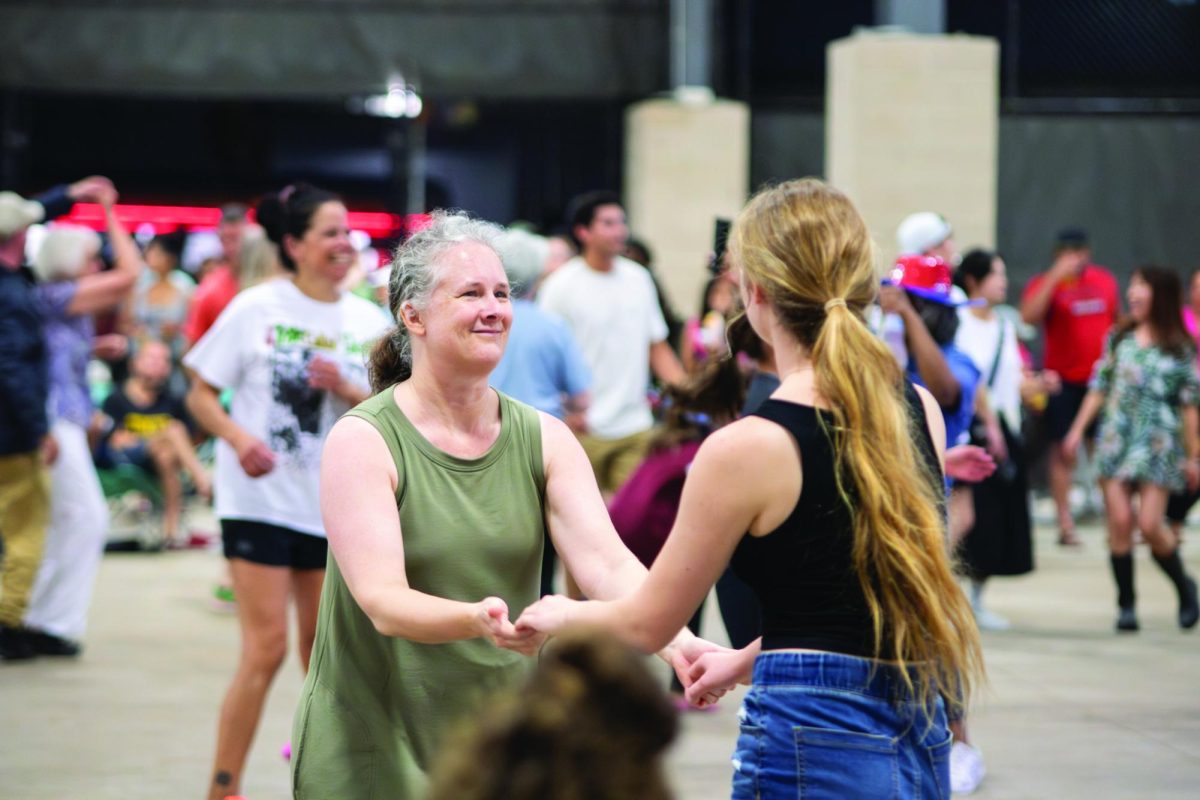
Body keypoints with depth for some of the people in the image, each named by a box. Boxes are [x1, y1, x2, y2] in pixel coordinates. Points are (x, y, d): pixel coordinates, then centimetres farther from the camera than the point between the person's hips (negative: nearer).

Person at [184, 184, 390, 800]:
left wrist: (348, 390, -12)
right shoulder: (256, 308, -5)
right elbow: (201, 394, -2)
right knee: (266, 646, -9)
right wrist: (238, 437, -20)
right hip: (261, 498, -4)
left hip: (337, 504, 4)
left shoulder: (369, 321, 5)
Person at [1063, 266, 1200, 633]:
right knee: (1119, 522, -5)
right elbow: (1099, 388, 13)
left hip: (1158, 443, -3)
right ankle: (1126, 604, 4)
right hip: (1116, 438, 3)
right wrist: (1077, 430, 8)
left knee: (1149, 523, -10)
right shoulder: (1119, 338, 9)